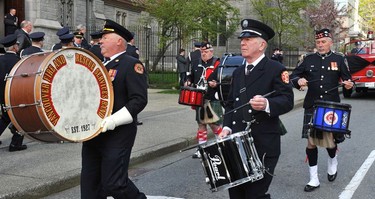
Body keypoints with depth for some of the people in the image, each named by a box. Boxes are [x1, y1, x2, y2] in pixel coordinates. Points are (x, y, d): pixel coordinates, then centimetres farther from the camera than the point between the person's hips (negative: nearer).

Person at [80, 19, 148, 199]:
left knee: (114, 183, -5)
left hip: (117, 135, -7)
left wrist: (114, 120, -24)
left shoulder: (132, 65, -7)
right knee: (89, 183, 9)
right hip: (93, 134, 7)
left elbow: (139, 100, -16)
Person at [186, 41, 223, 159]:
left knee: (214, 125, -6)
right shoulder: (196, 63, 11)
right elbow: (191, 76, 24)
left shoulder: (218, 64, -6)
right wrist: (188, 82, 4)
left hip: (212, 100, -6)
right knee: (201, 125, 12)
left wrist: (216, 84, -24)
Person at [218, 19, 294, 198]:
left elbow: (287, 100, -13)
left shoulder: (275, 69, -4)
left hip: (263, 145, -6)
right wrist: (227, 127, 3)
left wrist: (267, 104, -32)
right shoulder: (238, 72, 17)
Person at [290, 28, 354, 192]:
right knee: (311, 142, 1)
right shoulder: (308, 59, 6)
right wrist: (299, 80, -13)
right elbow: (293, 75, 9)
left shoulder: (339, 59, 4)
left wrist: (349, 85, -14)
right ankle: (314, 179, 13)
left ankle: (332, 162, 38)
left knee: (330, 141, 1)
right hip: (311, 107, 1)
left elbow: (347, 79, 9)